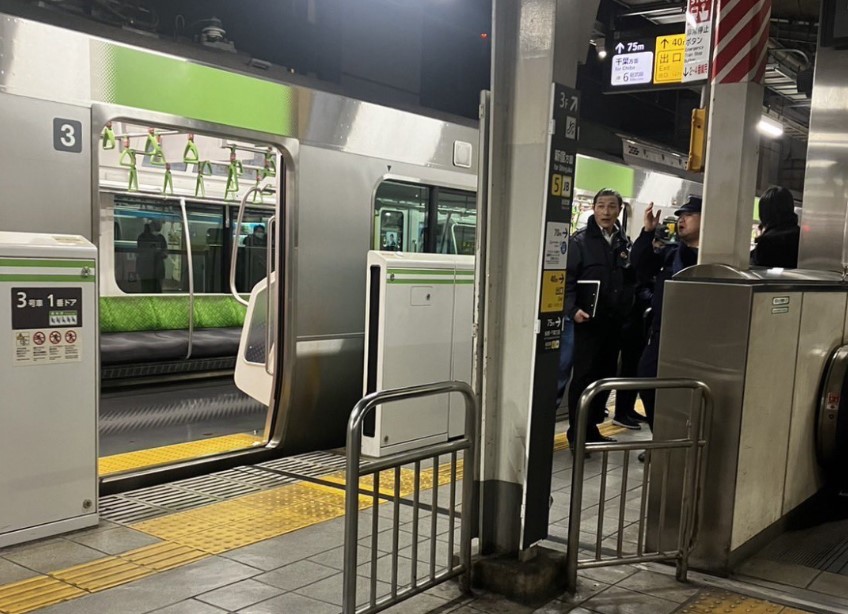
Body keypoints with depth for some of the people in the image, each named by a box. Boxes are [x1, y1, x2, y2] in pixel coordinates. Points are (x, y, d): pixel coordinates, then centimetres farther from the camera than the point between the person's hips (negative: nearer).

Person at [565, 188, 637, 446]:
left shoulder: (624, 242, 10)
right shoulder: (580, 240, -4)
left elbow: (633, 278, 14)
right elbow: (568, 278, -10)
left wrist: (627, 307, -1)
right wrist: (572, 309, -21)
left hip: (615, 321, 5)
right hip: (588, 320, -5)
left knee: (605, 375, 11)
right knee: (583, 375, -1)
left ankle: (591, 428, 23)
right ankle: (576, 432, 8)